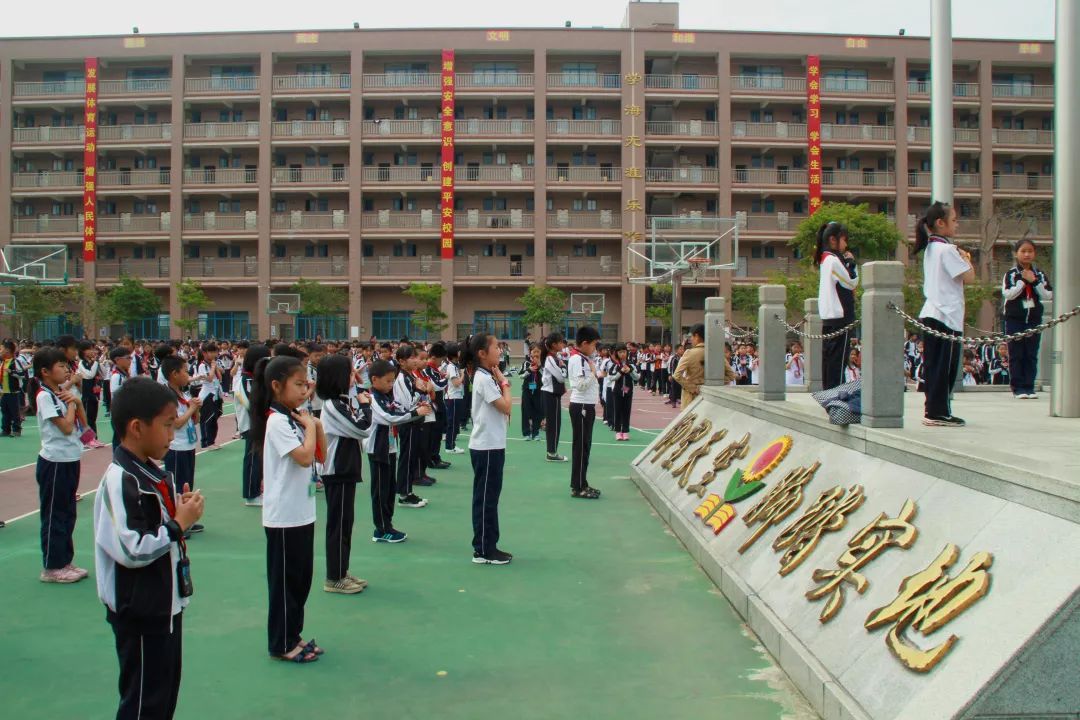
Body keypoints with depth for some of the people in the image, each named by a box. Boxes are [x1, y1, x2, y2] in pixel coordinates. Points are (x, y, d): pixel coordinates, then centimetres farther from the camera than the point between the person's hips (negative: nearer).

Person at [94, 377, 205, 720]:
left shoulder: (154, 471, 6)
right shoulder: (120, 480, -23)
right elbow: (131, 550, -30)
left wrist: (182, 508, 0)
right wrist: (179, 523, -20)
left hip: (166, 602, 9)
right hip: (139, 613, -9)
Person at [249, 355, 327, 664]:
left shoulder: (295, 418, 9)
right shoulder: (278, 421, -18)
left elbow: (321, 455, 12)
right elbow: (304, 457, -28)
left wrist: (317, 425, -1)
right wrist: (310, 425, -15)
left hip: (302, 512, 9)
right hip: (284, 516, -9)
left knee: (301, 577, 16)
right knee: (285, 580, 3)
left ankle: (292, 636, 28)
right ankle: (281, 644, 16)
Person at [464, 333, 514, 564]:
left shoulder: (488, 377, 13)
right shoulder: (483, 379, -16)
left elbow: (504, 408, 12)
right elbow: (506, 406, -19)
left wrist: (500, 381, 3)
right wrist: (504, 382, -10)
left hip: (493, 445, 10)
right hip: (486, 447, -10)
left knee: (490, 497, 14)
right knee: (485, 498, -2)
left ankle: (489, 547, 21)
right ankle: (482, 551, 6)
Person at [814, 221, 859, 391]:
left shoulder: (824, 260, 16)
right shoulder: (834, 260, -13)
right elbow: (852, 282, -9)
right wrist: (851, 263, -1)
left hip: (828, 316, 10)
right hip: (840, 315, -10)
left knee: (828, 354, 10)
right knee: (838, 356, -7)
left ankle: (827, 389, 14)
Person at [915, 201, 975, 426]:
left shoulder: (930, 249, 15)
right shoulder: (947, 249, -12)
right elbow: (969, 277, -15)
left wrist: (960, 258, 13)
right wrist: (966, 259, 1)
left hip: (930, 313, 9)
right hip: (947, 315, -9)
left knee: (933, 364, 9)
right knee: (946, 366, -4)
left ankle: (932, 411, 13)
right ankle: (939, 413, -2)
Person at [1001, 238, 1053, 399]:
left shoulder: (1040, 275, 8)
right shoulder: (1011, 274, -1)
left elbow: (1048, 296, 0)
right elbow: (1007, 294, -13)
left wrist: (1035, 282, -10)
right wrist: (1023, 281, -14)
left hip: (1034, 319, 3)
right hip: (1014, 319, -3)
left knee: (1031, 355, 4)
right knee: (1016, 355, -1)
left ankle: (1029, 387, 9)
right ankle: (1018, 387, 3)